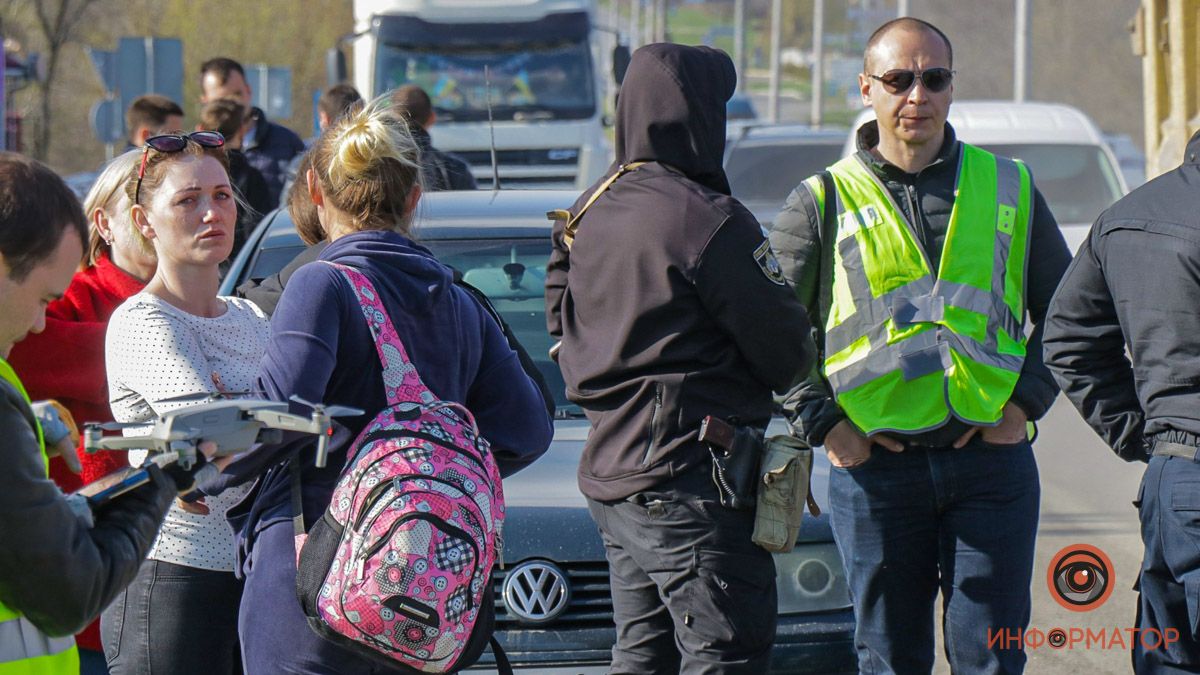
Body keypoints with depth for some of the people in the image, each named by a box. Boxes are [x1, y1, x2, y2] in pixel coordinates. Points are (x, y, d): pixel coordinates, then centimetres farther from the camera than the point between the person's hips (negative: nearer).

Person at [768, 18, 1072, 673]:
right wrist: (823, 424, -5)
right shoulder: (825, 202, 5)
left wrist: (1025, 402, 2)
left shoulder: (1009, 188, 10)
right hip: (875, 465, -1)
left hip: (991, 457, 1)